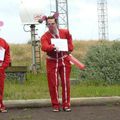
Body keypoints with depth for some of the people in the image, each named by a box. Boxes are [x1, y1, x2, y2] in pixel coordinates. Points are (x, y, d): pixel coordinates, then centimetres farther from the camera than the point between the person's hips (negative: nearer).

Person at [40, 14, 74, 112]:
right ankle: (56, 105, 9)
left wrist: (70, 48, 12)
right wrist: (53, 47, -49)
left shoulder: (65, 32, -2)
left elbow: (69, 38, 22)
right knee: (53, 84, -1)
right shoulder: (45, 36, -11)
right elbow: (44, 47, -31)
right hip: (52, 62, -1)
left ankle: (66, 105, 10)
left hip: (64, 60, 2)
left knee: (66, 83, 2)